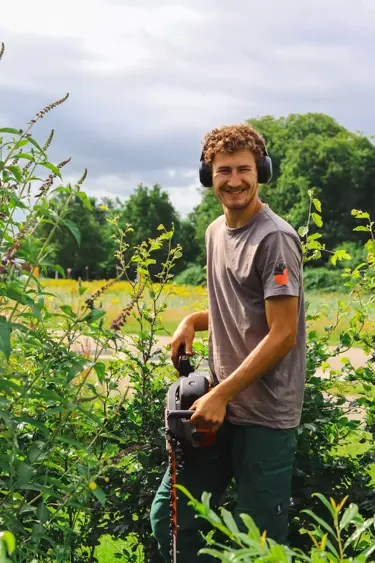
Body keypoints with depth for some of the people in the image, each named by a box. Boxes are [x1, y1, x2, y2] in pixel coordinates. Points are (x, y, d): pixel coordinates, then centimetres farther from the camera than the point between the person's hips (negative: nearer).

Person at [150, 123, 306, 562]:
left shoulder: (275, 239, -13)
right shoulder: (215, 232, 12)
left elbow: (282, 335, -16)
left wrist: (221, 395, -15)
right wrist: (193, 320, 6)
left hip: (265, 418, -7)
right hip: (220, 408, 7)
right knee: (169, 517, 9)